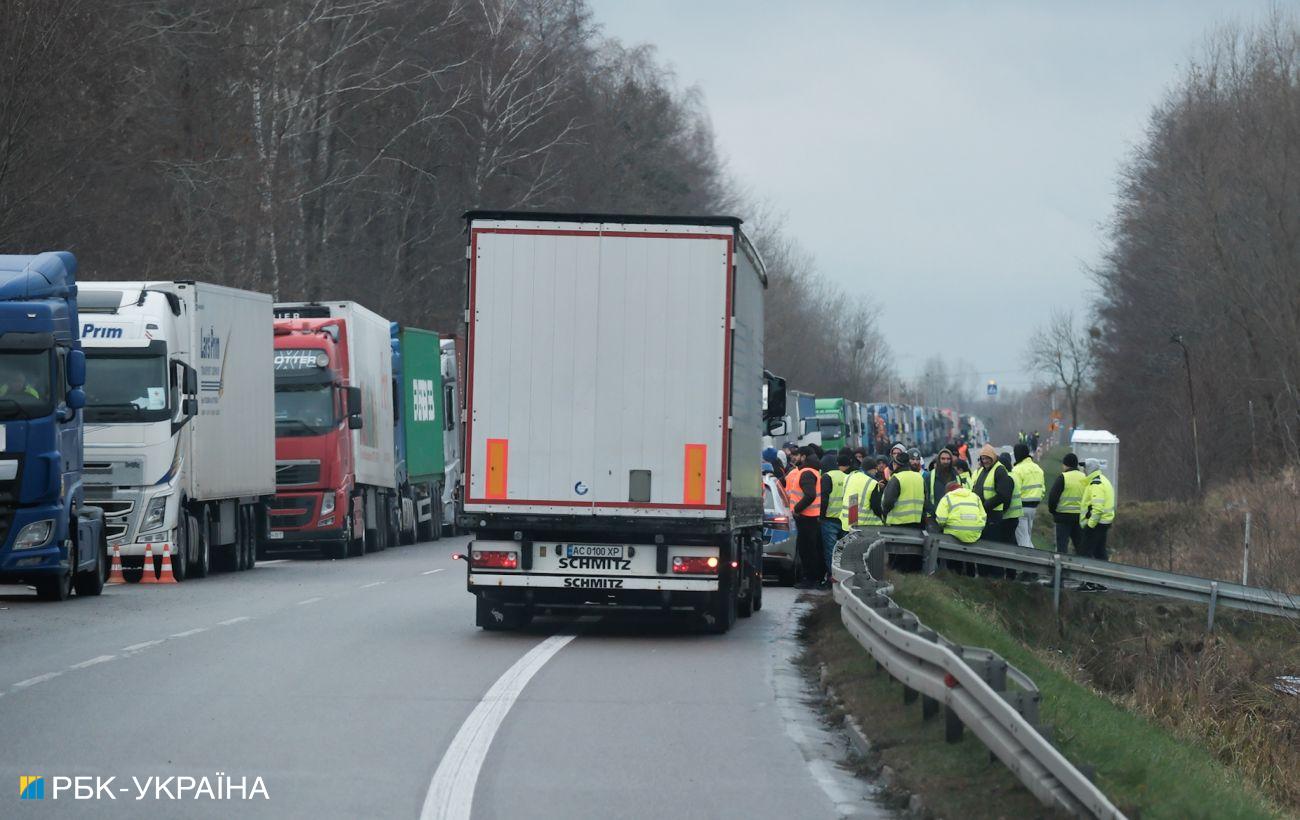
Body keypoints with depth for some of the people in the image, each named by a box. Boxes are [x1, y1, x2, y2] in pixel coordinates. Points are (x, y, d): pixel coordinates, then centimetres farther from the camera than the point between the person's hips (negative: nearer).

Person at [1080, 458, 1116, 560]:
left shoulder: (1096, 484, -17)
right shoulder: (1103, 480, 17)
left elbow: (1097, 507, -26)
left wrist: (1090, 524, -24)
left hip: (1096, 523, -10)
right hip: (1105, 521, 10)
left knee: (1087, 552, -7)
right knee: (1100, 552, 16)